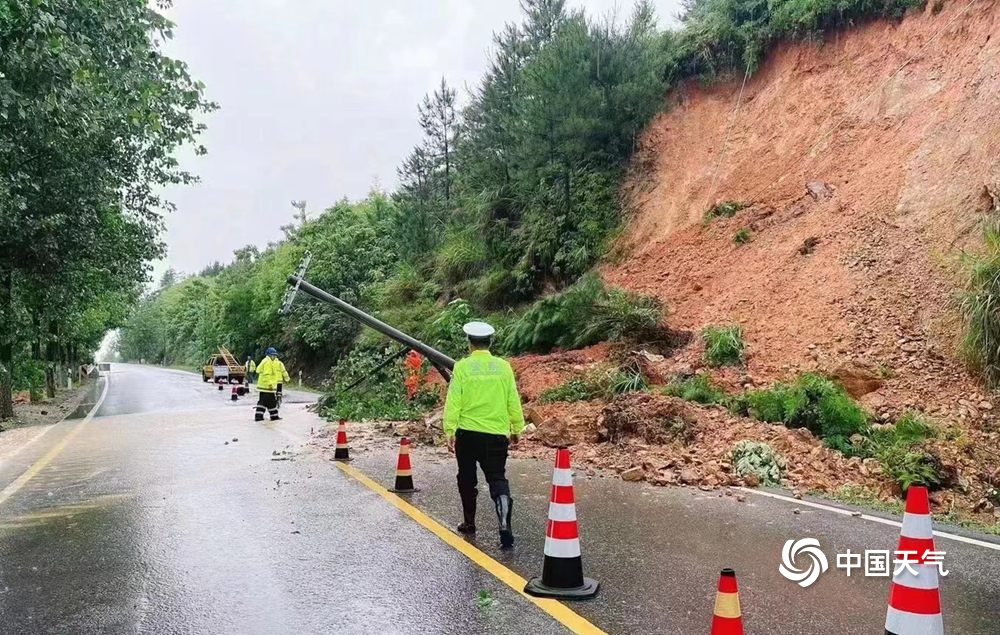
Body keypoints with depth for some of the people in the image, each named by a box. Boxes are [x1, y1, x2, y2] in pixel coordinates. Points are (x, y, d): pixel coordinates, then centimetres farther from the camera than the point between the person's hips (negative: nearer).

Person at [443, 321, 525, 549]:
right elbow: (513, 401, 4)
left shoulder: (463, 366, -5)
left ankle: (469, 522, 28)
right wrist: (517, 429, 14)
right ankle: (504, 523, -18)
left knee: (467, 479, 16)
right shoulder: (503, 366, 1)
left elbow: (453, 401, -8)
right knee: (497, 478, 2)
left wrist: (449, 430, -5)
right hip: (497, 433, 1)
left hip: (468, 432, -1)